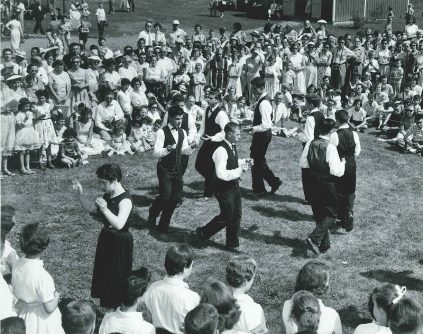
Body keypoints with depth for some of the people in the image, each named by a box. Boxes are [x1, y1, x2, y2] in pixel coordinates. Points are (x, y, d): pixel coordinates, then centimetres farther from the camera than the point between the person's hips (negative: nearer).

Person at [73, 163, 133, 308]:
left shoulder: (125, 200, -23)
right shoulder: (107, 196, 3)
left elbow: (119, 224, -35)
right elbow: (89, 208, 12)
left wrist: (105, 210, -47)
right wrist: (81, 194, -3)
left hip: (120, 243, -9)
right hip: (106, 239, 9)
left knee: (116, 279, 3)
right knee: (102, 276, 18)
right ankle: (105, 306, 34)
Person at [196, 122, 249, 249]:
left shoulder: (232, 147, 5)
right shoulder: (221, 150, -25)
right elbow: (221, 174, -30)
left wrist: (243, 164, 6)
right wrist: (240, 170, -28)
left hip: (234, 186, 9)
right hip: (224, 189, -9)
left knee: (236, 215, 12)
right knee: (226, 216, 2)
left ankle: (232, 243, 25)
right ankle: (203, 232, 22)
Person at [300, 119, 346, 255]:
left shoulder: (310, 144, -5)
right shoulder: (330, 147, -21)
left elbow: (303, 164, 5)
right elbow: (337, 171, -21)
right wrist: (342, 162, -3)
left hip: (312, 182, 6)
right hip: (326, 184, -6)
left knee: (318, 214, 18)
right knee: (331, 214, 8)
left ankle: (324, 243, 27)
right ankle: (314, 238, -9)